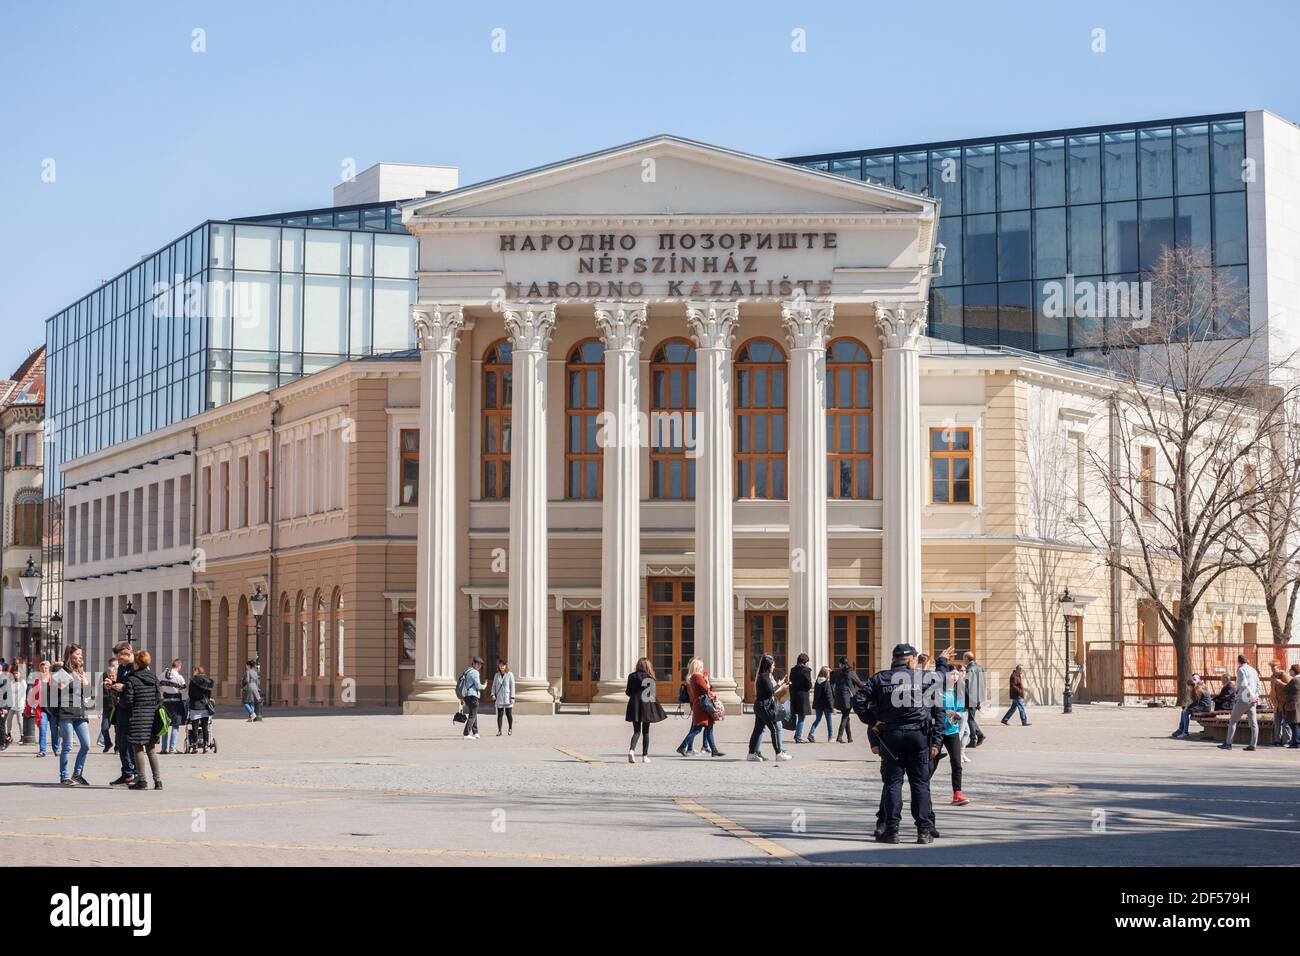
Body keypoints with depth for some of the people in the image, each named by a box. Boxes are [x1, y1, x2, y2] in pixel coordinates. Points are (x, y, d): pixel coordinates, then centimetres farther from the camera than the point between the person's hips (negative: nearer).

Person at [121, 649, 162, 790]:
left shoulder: (132, 680, -10)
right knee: (151, 750, 11)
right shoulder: (153, 678, 6)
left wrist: (119, 701, 9)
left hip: (137, 718, -5)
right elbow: (159, 698, 6)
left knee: (138, 749, 0)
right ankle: (158, 780, 7)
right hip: (152, 718, 5)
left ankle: (142, 781, -1)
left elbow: (127, 701, -11)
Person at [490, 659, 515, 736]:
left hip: (507, 698, -2)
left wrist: (512, 697, -9)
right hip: (499, 698, 2)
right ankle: (499, 731, 4)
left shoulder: (510, 675, -2)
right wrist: (493, 694, -3)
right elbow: (494, 686, 12)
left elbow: (512, 686, -3)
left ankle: (510, 729, 19)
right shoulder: (496, 675, 9)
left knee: (509, 714, 4)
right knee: (499, 715, 0)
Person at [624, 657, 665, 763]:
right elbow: (653, 694, -5)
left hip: (635, 706, 1)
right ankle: (645, 756, 9)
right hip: (647, 706, -1)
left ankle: (631, 749, -18)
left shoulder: (632, 676, -1)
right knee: (646, 732, 9)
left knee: (637, 731, 7)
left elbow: (628, 693, 2)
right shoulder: (650, 678, -6)